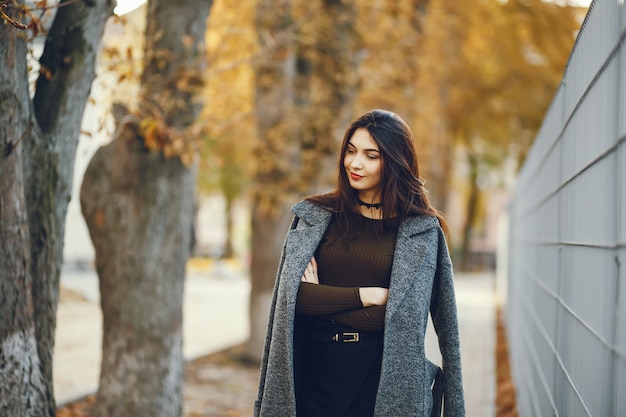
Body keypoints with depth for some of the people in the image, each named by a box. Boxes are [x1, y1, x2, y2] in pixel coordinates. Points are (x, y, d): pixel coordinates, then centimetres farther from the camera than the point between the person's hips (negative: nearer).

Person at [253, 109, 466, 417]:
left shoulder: (422, 230, -2)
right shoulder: (314, 215, 4)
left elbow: (404, 316, -10)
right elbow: (292, 296, -6)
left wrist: (324, 300, -7)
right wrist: (366, 296, -12)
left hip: (382, 378, -1)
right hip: (313, 371, 1)